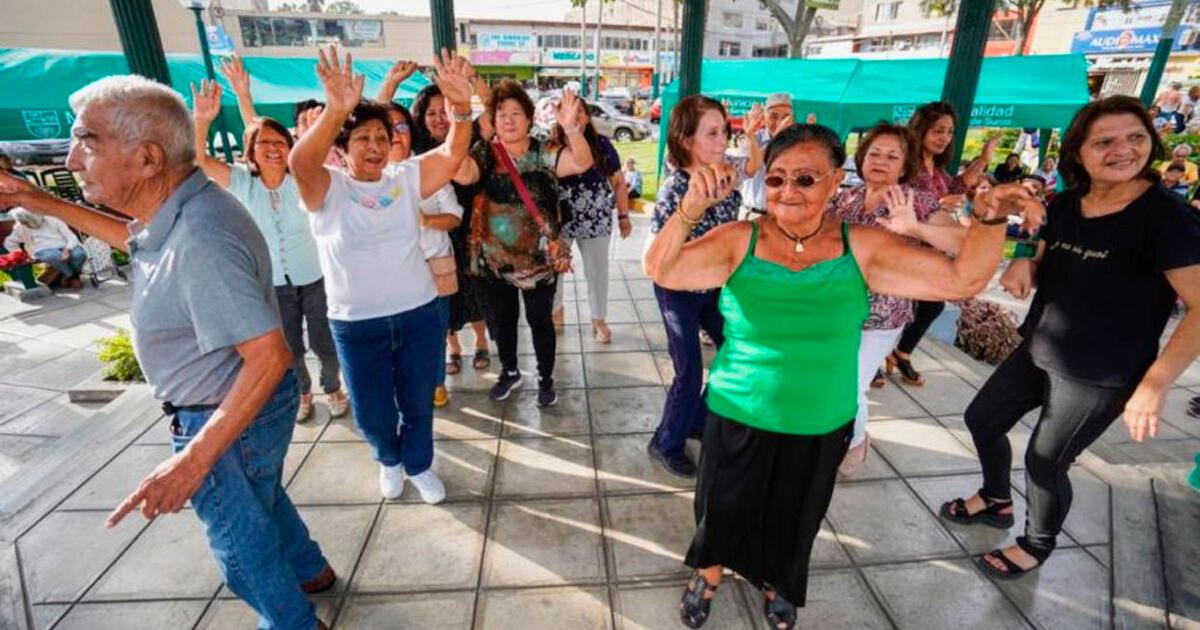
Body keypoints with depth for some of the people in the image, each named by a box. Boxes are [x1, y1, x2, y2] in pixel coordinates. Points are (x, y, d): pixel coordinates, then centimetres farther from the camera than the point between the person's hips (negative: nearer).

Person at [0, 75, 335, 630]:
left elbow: (269, 357, -36)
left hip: (232, 416, -9)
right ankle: (310, 570, 54)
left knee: (240, 537, 14)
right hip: (237, 402, 9)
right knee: (261, 498, 30)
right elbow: (135, 240, 22)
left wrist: (194, 459, -33)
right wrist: (45, 204, 16)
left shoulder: (199, 242, -35)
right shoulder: (184, 207, -3)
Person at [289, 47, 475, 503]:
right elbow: (300, 163, -28)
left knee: (419, 402, 18)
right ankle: (389, 459, 48)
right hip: (356, 325, -1)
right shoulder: (327, 188, -6)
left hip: (418, 314, 2)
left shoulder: (406, 178, 2)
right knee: (372, 413, 15)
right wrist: (335, 112, -44)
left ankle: (419, 465, 44)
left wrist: (461, 107, -31)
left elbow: (453, 153, -12)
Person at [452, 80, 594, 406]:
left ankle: (546, 378, 30)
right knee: (501, 319, 17)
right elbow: (462, 174, -23)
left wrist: (571, 127, -40)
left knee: (540, 319, 10)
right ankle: (509, 372, 40)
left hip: (540, 256, -2)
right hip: (495, 256, 2)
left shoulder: (545, 153, -5)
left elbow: (583, 163, -22)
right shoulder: (485, 152, -3)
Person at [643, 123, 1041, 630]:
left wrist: (989, 219, -26)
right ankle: (709, 575, 52)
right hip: (740, 417, -1)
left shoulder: (862, 248, -10)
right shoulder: (739, 241, -15)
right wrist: (692, 207, -39)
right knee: (725, 507, 19)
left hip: (821, 426, 2)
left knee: (793, 516, 25)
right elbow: (661, 270, -24)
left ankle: (777, 584, 58)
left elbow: (962, 279, -9)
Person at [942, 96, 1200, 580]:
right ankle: (996, 501, 44)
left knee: (1045, 461, 7)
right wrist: (1024, 266, -9)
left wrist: (1156, 383, -26)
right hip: (1038, 351, 7)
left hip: (1100, 375, -7)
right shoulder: (1065, 204, 0)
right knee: (982, 419, 17)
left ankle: (1037, 546, 35)